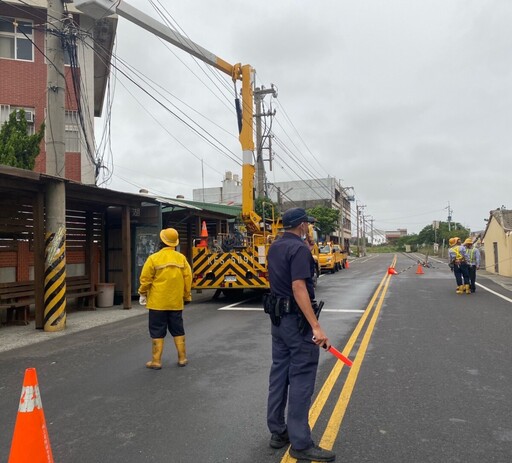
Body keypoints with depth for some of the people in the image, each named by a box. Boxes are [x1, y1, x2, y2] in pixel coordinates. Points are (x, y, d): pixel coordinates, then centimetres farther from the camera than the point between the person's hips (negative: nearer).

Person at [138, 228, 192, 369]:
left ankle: (156, 361, 12)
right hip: (176, 302, 3)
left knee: (157, 332, 7)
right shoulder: (181, 258, -2)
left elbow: (146, 279, -7)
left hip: (158, 302, -3)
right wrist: (187, 296, 14)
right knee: (178, 330, 15)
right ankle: (182, 358, 20)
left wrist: (143, 294, 11)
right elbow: (188, 278, 1)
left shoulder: (154, 258, -11)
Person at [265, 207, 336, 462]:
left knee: (279, 372, 14)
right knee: (301, 378, -2)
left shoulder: (274, 247, 10)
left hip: (277, 316, 9)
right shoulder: (299, 249, -17)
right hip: (297, 319, -9)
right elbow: (298, 287, -26)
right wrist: (316, 326, -29)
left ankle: (277, 432, 24)